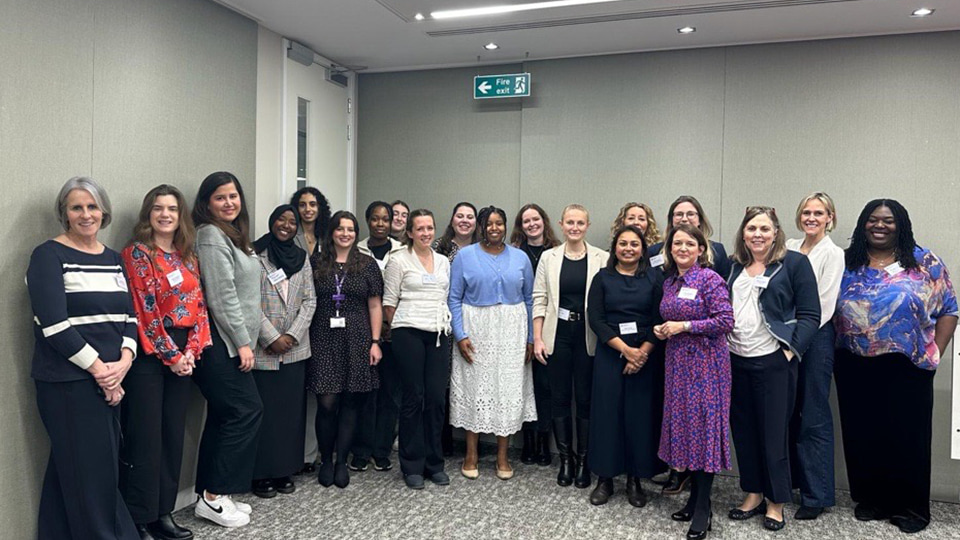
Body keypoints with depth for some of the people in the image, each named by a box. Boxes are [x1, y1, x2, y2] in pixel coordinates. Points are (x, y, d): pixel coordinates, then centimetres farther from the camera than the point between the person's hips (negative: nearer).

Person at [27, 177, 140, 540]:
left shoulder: (113, 259, 13)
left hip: (112, 381, 6)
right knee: (88, 472, 0)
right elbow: (54, 326, -14)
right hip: (68, 383, -6)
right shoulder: (48, 256, -5)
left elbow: (130, 316, 11)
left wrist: (124, 361, -7)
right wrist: (99, 369, -14)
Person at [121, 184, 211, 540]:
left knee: (174, 435, 10)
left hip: (182, 355, 6)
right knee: (146, 437, -2)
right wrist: (171, 356, -12)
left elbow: (199, 306, 9)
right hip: (149, 354, -6)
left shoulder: (188, 257, 13)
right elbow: (144, 311, -12)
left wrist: (191, 351, -4)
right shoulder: (137, 253, -6)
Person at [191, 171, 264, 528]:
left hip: (230, 342, 9)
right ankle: (214, 496, 2)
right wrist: (243, 342, -17)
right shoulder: (211, 236, -11)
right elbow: (222, 297, -18)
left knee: (224, 416, 11)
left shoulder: (233, 235, 18)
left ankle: (211, 495, 19)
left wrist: (244, 341, 16)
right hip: (221, 342, -9)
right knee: (248, 411, -8)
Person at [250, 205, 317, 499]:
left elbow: (309, 301, 7)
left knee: (291, 410, 8)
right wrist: (271, 338, -12)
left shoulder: (302, 258, 11)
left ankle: (284, 470, 20)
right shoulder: (255, 254, -3)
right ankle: (262, 474, 13)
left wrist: (293, 335, -5)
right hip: (262, 349, -4)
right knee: (263, 411, 1)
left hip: (295, 349, 4)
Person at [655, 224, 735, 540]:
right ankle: (694, 497, 22)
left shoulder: (709, 279, -11)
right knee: (684, 424, 10)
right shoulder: (670, 281, 11)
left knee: (703, 426, -3)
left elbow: (726, 321, -16)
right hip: (677, 361, 7)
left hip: (705, 362, -7)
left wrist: (684, 327, -17)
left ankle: (703, 508, 6)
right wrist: (662, 330, 2)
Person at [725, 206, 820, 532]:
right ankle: (753, 495, 26)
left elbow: (810, 315, -6)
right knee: (743, 429, 11)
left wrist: (790, 349, -14)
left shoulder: (794, 263, -3)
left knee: (773, 432, 4)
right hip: (735, 360, 5)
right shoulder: (735, 266, 12)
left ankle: (776, 502, 19)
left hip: (773, 362, -5)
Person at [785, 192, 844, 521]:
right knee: (788, 413, 12)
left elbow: (824, 306, -11)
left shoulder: (833, 254, -5)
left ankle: (817, 495, 10)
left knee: (814, 418, 0)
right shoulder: (790, 248, 11)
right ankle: (791, 480, 26)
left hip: (816, 337, -5)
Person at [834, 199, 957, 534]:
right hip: (855, 367, 2)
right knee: (862, 434, 9)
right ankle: (870, 499, 25)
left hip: (907, 367, -2)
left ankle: (910, 507, 20)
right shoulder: (846, 264, 6)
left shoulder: (925, 263, 1)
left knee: (908, 435, 5)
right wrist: (835, 350, 1)